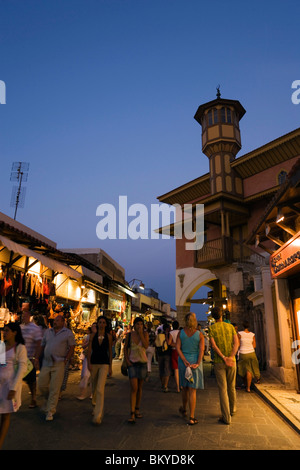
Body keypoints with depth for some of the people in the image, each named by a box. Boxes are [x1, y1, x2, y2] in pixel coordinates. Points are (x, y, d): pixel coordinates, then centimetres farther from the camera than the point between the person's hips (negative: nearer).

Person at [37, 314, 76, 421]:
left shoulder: (68, 333, -2)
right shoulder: (48, 331, 12)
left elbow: (72, 347, -3)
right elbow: (42, 346, 18)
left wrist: (66, 360, -8)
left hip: (58, 364, -5)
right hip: (46, 363, 5)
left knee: (54, 389, -2)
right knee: (41, 385, 7)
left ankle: (50, 411, 10)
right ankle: (49, 400, 36)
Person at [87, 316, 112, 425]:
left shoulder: (108, 336, -1)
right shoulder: (93, 335, 1)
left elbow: (110, 352, 5)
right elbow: (89, 350, 1)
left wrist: (110, 367, 6)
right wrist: (89, 363, -8)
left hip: (104, 364, -2)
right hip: (94, 363, 2)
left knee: (100, 389, -12)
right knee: (94, 387, 17)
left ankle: (98, 416, -7)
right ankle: (95, 403, 47)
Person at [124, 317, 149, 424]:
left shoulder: (145, 334, -3)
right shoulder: (129, 335, -1)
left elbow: (146, 346, -18)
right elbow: (125, 348, 7)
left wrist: (141, 334, -19)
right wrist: (127, 360, -2)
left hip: (142, 363, 1)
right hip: (132, 363, -1)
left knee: (140, 388, 13)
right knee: (134, 388, -10)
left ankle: (137, 410, 29)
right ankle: (132, 414, -7)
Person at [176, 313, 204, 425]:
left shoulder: (181, 333, -3)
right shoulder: (199, 334, -6)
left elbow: (178, 348, -8)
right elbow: (201, 350, -13)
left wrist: (185, 361, -10)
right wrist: (197, 363, -15)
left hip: (183, 362, 2)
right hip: (195, 362, -2)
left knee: (185, 387, 21)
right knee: (192, 390, 4)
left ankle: (184, 409, 41)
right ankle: (191, 418, 7)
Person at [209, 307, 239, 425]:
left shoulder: (212, 328, -4)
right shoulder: (230, 326, 4)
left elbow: (213, 345, -15)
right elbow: (236, 343, -7)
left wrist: (224, 358, -16)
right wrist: (231, 357, -14)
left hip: (219, 362, -3)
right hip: (231, 362, 3)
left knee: (223, 389, 1)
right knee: (231, 387, 21)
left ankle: (226, 417, 2)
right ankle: (232, 409, 39)